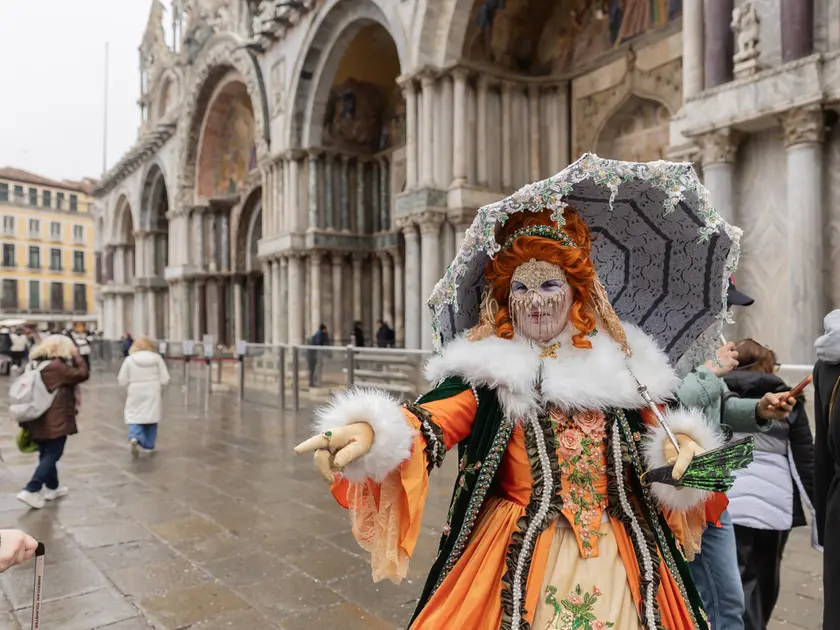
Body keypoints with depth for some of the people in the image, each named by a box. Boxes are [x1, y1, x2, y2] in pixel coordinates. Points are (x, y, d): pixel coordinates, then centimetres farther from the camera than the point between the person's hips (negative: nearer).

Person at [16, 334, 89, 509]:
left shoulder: (35, 364, 10)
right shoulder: (56, 366, -18)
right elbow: (82, 374, -15)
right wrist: (76, 356, -4)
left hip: (38, 419, 9)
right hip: (54, 420, -9)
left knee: (46, 454, 18)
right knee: (52, 454, -2)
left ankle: (52, 487, 30)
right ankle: (31, 491, -8)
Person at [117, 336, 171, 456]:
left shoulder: (129, 360, -1)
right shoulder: (157, 358, 1)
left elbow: (122, 381, -1)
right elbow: (165, 380, -1)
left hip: (135, 394, -1)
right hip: (152, 394, 1)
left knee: (134, 417, 4)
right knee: (151, 418, 13)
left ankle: (134, 438, -22)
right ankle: (149, 446, 20)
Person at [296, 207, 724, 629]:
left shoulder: (618, 364, 1)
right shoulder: (488, 369, -8)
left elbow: (657, 431, 10)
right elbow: (430, 422, -24)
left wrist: (680, 444, -13)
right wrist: (370, 432, -44)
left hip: (619, 556, 3)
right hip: (520, 556, -3)